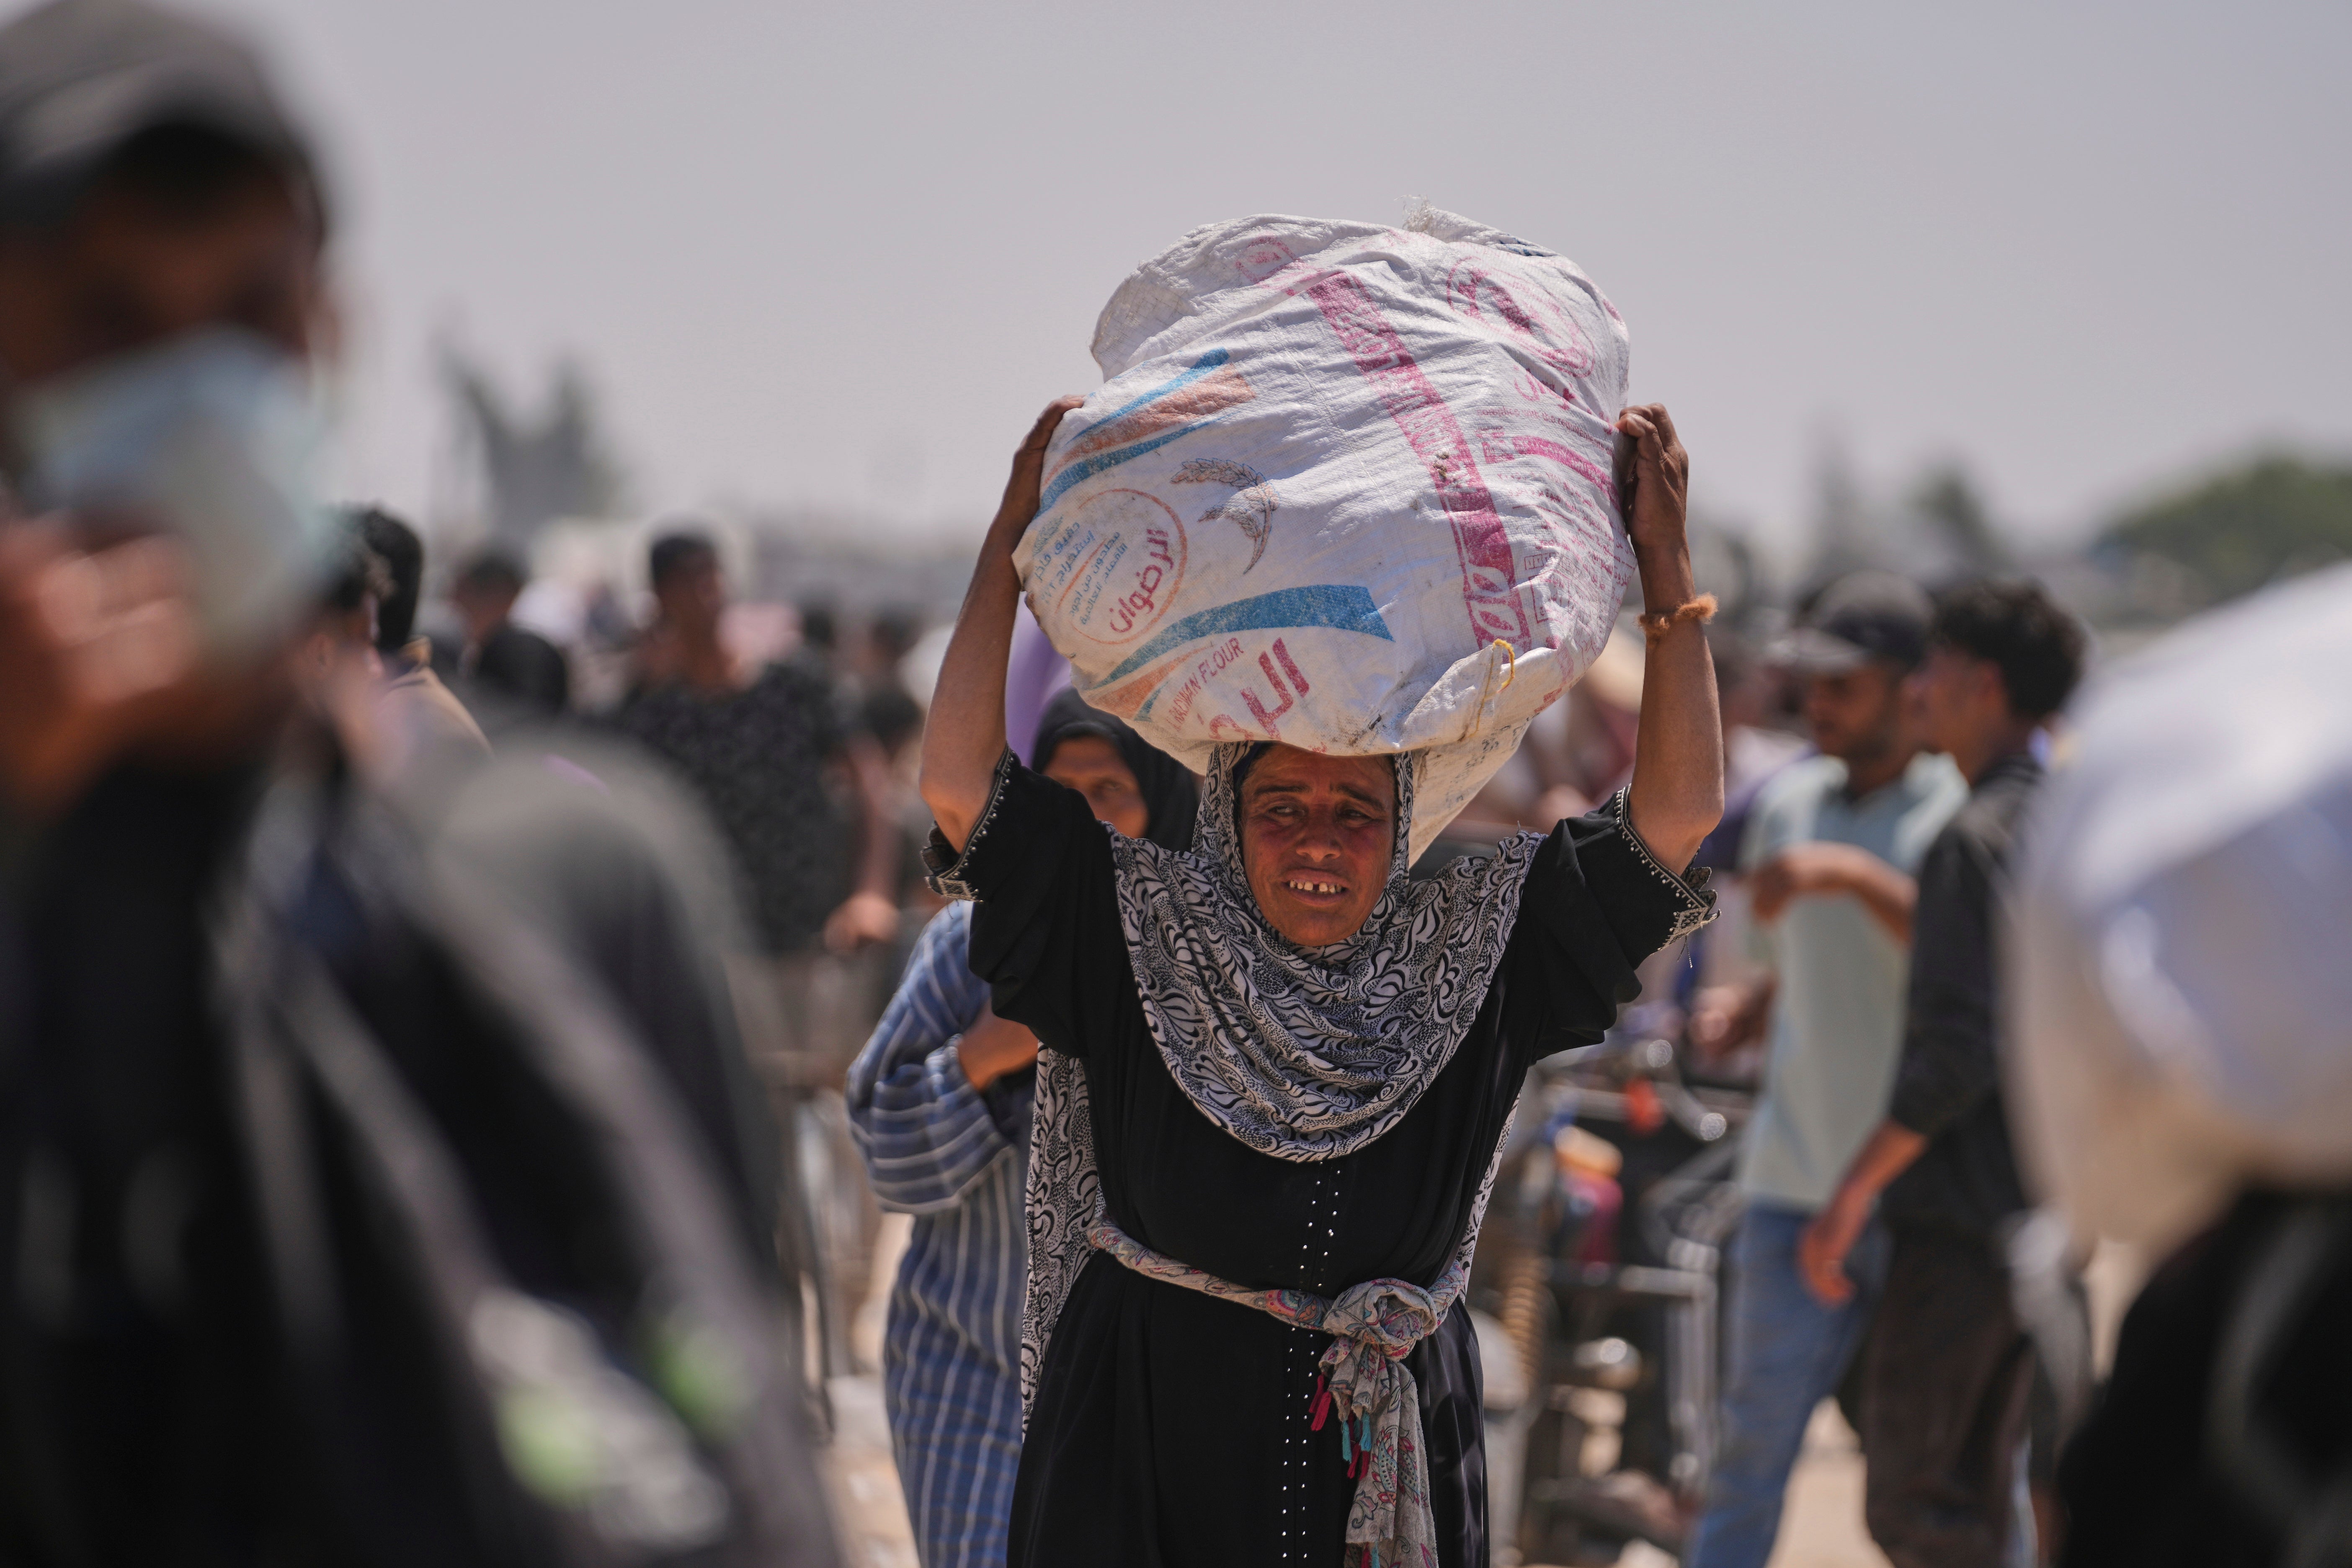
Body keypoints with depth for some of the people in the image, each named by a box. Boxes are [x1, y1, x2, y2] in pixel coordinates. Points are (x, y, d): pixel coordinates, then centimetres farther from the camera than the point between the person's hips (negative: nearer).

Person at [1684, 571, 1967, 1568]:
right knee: (1753, 1451, 1)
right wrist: (1746, 1008, 7)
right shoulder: (1789, 804, 11)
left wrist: (1854, 875, -29)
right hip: (1796, 1185, 4)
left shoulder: (1962, 815, -7)